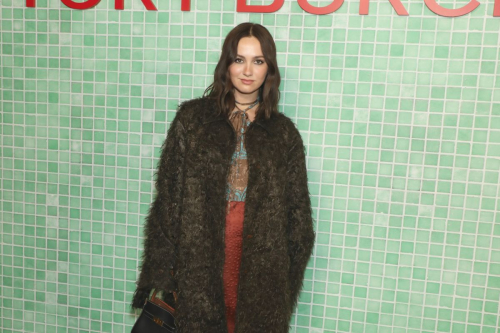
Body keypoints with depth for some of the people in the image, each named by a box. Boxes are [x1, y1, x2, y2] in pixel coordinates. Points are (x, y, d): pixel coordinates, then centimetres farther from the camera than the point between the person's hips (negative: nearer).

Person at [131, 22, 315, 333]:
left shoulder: (284, 132, 4)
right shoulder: (192, 117, 0)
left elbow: (297, 211, 6)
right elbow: (169, 193, -1)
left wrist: (291, 275, 4)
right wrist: (163, 267, -3)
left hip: (261, 264, 1)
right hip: (200, 255, 0)